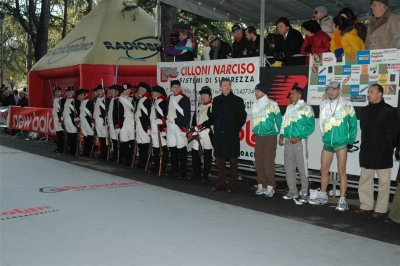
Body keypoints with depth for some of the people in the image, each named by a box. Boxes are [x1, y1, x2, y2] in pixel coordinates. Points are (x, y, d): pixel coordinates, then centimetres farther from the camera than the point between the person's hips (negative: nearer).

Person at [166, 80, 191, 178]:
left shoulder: (185, 99, -7)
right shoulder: (169, 98, 15)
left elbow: (187, 114, -11)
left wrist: (185, 126, -16)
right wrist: (166, 121, 15)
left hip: (180, 126, -7)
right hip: (170, 125, 7)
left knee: (181, 149, -6)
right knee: (172, 148, 12)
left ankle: (183, 171, -1)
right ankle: (174, 169, 23)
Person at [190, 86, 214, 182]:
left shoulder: (213, 107, -5)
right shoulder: (199, 106, 18)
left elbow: (212, 120, -15)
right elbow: (194, 119, 17)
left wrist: (200, 126, -16)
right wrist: (193, 130, 3)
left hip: (207, 133, -7)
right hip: (197, 134, 7)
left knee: (207, 155, 1)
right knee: (194, 153, 8)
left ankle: (205, 175, 9)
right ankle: (196, 173, 21)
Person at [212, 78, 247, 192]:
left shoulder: (237, 100, -2)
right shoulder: (216, 100, 9)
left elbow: (242, 117, 0)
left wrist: (236, 129, 0)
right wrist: (216, 126, 9)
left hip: (232, 135, -4)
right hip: (219, 134, 4)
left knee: (233, 161, 1)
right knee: (219, 160, 8)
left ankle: (232, 185, 8)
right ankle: (221, 183, 17)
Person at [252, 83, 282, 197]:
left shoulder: (272, 104, -9)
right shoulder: (256, 105, 9)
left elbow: (278, 119, -2)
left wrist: (279, 133, 4)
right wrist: (255, 129, 14)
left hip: (270, 136, -6)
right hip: (258, 137, 6)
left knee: (269, 162, -5)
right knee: (259, 162, 7)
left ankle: (270, 187, 1)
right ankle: (262, 185, 16)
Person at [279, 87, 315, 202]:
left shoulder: (306, 108, -5)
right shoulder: (289, 107, 13)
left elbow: (311, 126, -8)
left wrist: (299, 137, -14)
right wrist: (281, 136, 4)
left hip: (299, 141, -6)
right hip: (288, 141, 6)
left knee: (302, 168, -3)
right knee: (289, 167, 9)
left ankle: (305, 192, 6)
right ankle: (292, 191, 19)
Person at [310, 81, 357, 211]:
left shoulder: (346, 105, -8)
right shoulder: (323, 104, 3)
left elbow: (353, 124, -3)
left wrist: (350, 141, -3)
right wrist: (324, 136, 9)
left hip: (341, 143, -4)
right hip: (327, 142, 5)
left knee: (341, 171, -2)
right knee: (324, 170, 11)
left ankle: (342, 200, 3)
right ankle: (322, 196, 26)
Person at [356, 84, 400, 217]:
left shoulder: (389, 111, -6)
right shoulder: (365, 110, 12)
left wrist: (388, 148, -1)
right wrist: (366, 145, 10)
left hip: (382, 153, -6)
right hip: (366, 152, 6)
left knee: (383, 181, 1)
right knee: (365, 179, 9)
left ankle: (381, 208, 7)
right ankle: (366, 205, 19)